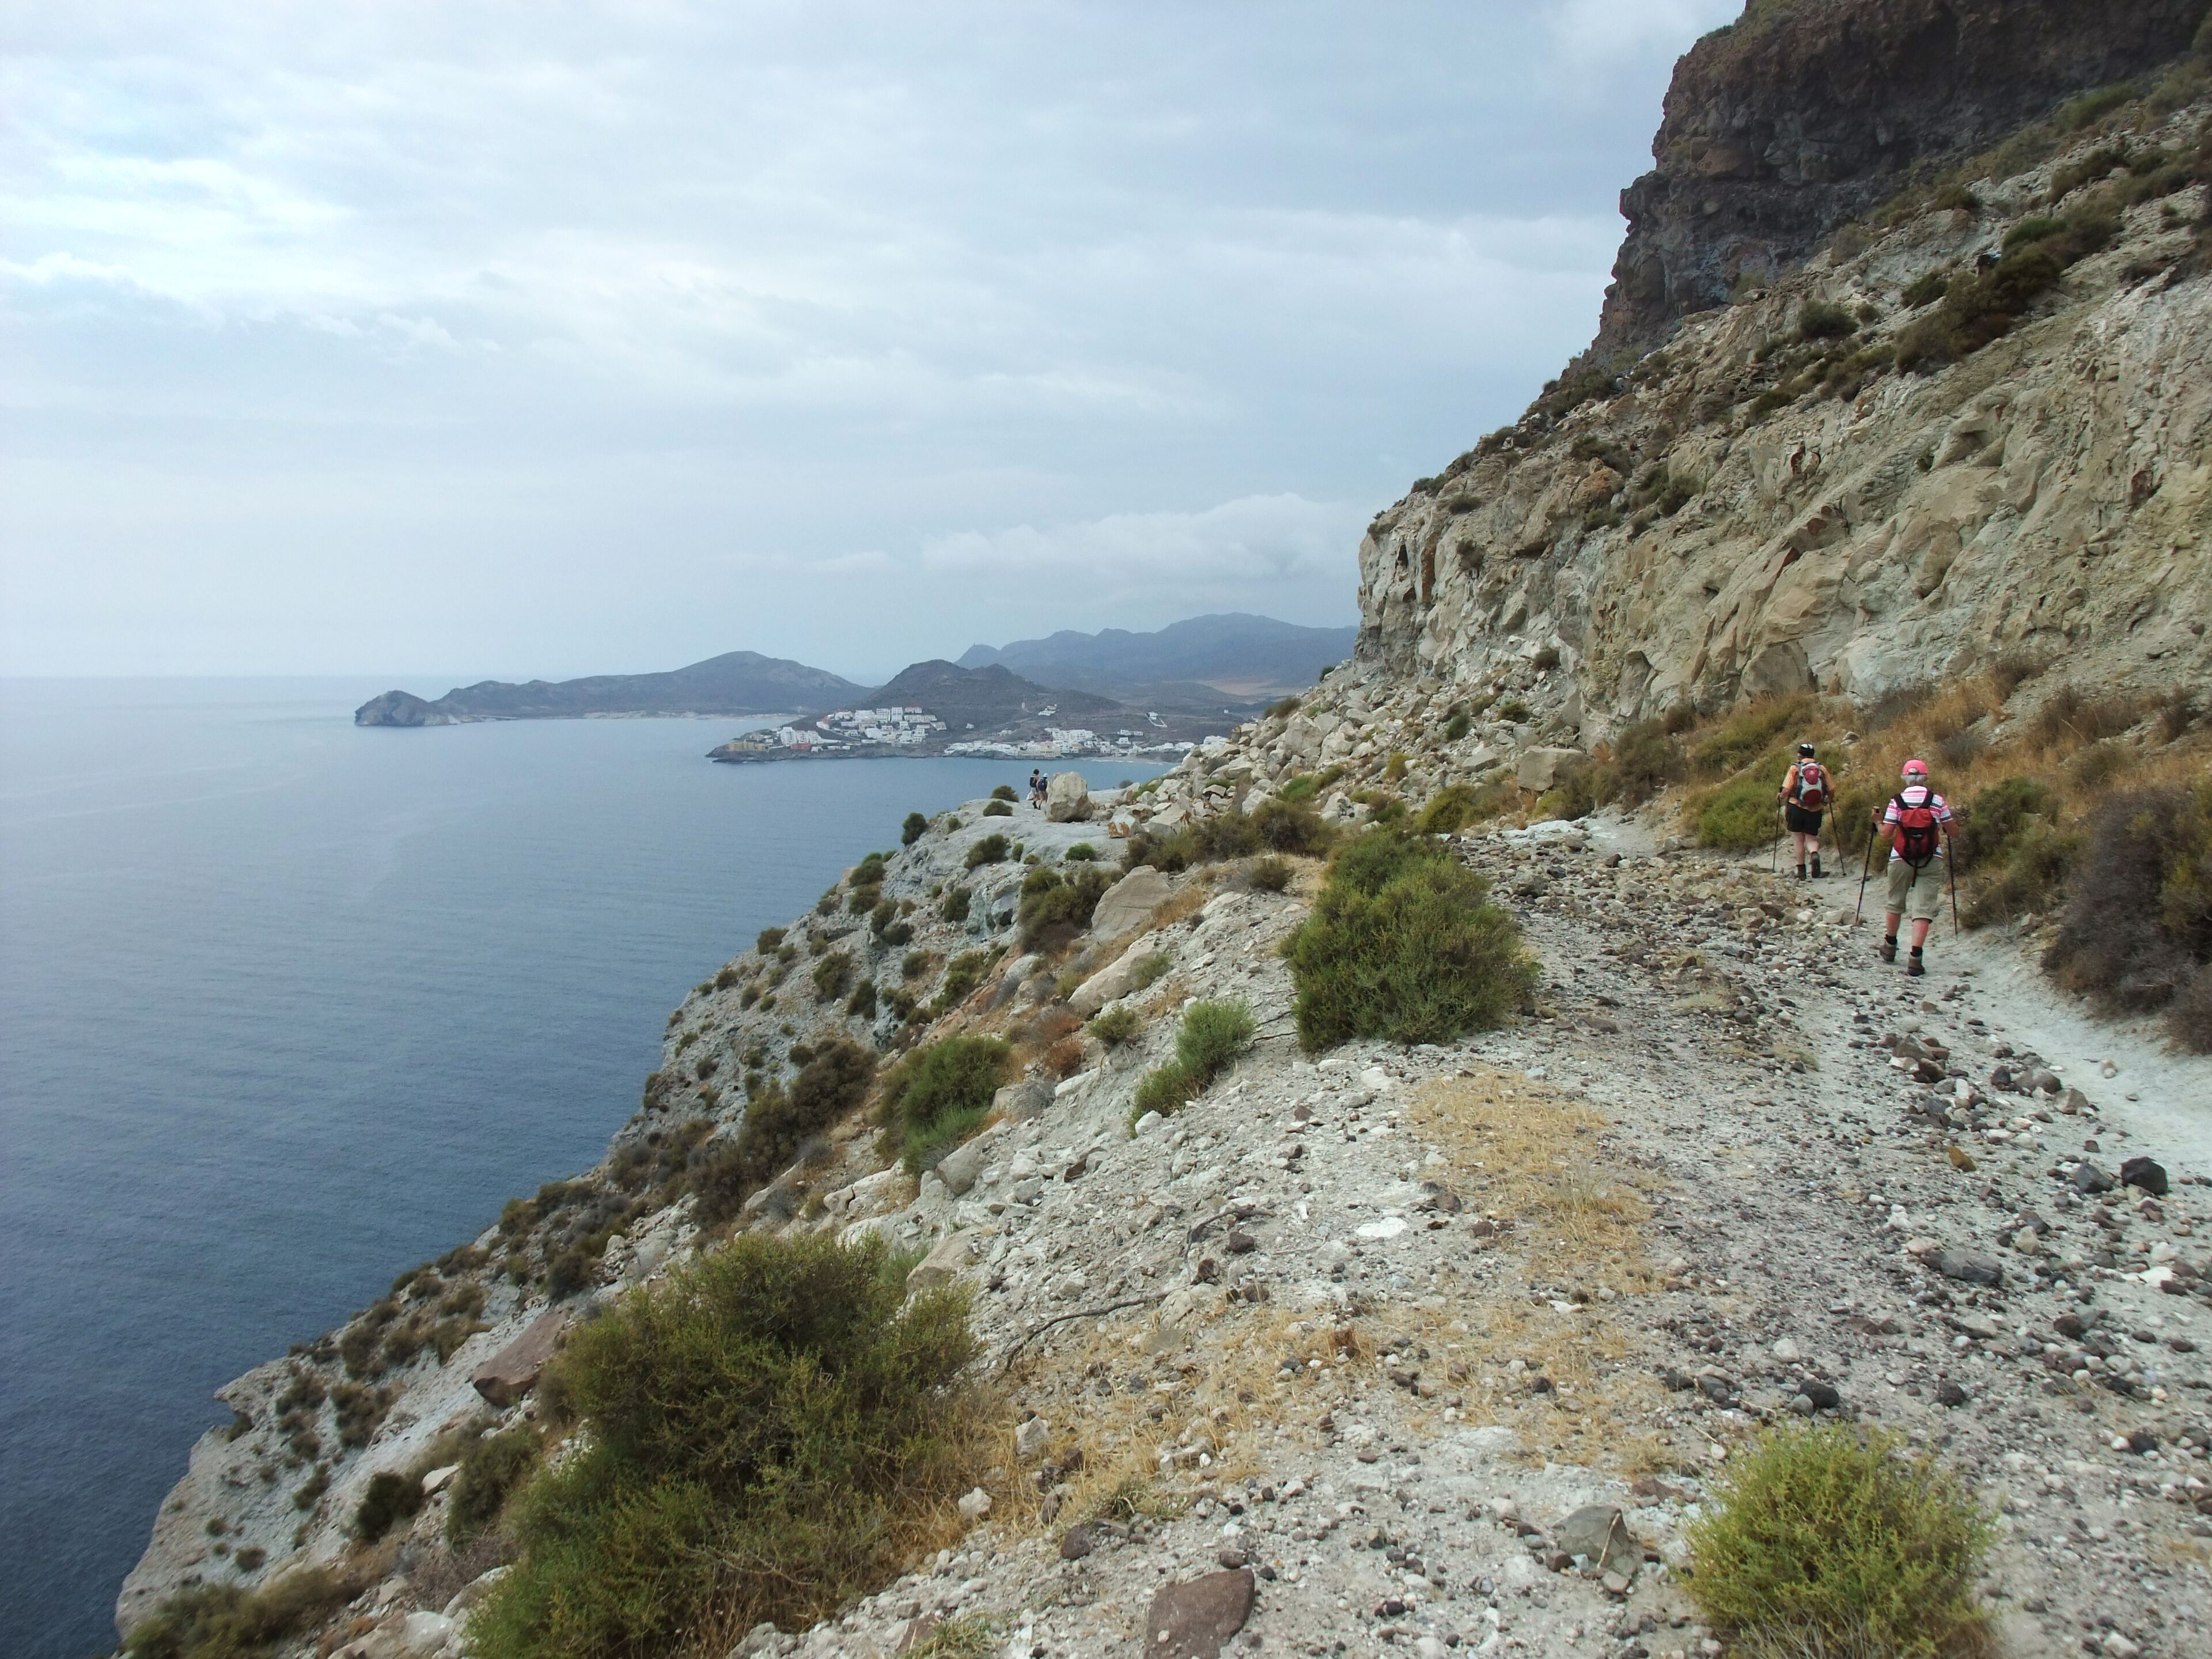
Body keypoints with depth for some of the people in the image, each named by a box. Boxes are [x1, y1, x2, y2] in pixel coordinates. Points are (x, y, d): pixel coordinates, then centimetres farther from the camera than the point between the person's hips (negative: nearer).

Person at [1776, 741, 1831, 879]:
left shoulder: (1795, 768, -3)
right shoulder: (1822, 769, 3)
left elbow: (1786, 791, -9)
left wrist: (1781, 797, 13)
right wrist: (1826, 802, 26)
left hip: (1796, 807, -1)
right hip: (1815, 810, 1)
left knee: (1799, 840, 8)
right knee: (1811, 839, 13)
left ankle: (1801, 872, 9)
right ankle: (1815, 854, -20)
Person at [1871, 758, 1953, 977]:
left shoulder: (1896, 802, -5)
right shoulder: (1937, 801, -3)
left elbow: (1885, 837, -5)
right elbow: (1951, 832, 4)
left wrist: (1878, 823, 14)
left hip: (1901, 860, 1)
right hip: (1931, 861, 0)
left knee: (1896, 903, 19)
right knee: (1923, 908, -3)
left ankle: (1890, 947, 36)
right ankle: (1915, 957, -15)